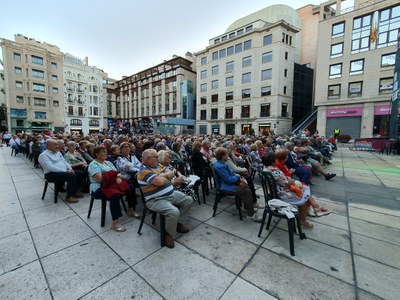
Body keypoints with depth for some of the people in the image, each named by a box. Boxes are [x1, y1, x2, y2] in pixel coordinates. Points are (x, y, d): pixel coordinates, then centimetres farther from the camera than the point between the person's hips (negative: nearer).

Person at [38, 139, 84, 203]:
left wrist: (70, 168, -2)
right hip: (52, 174, -8)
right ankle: (69, 197, -21)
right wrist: (65, 171, -23)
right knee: (72, 175, -32)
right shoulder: (43, 155, -7)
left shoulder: (58, 152, 19)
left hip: (64, 171, 8)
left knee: (80, 173, -8)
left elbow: (65, 162, 19)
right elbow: (50, 167, -20)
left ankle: (75, 191, 3)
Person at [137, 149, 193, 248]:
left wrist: (164, 175, -15)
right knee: (174, 211, -32)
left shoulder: (158, 165, 10)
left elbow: (171, 174, 6)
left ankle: (174, 221, 21)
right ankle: (169, 234, -1)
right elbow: (160, 182, -29)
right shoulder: (144, 172, -18)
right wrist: (166, 176, -6)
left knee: (188, 200, 8)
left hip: (171, 194, 9)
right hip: (156, 200, -9)